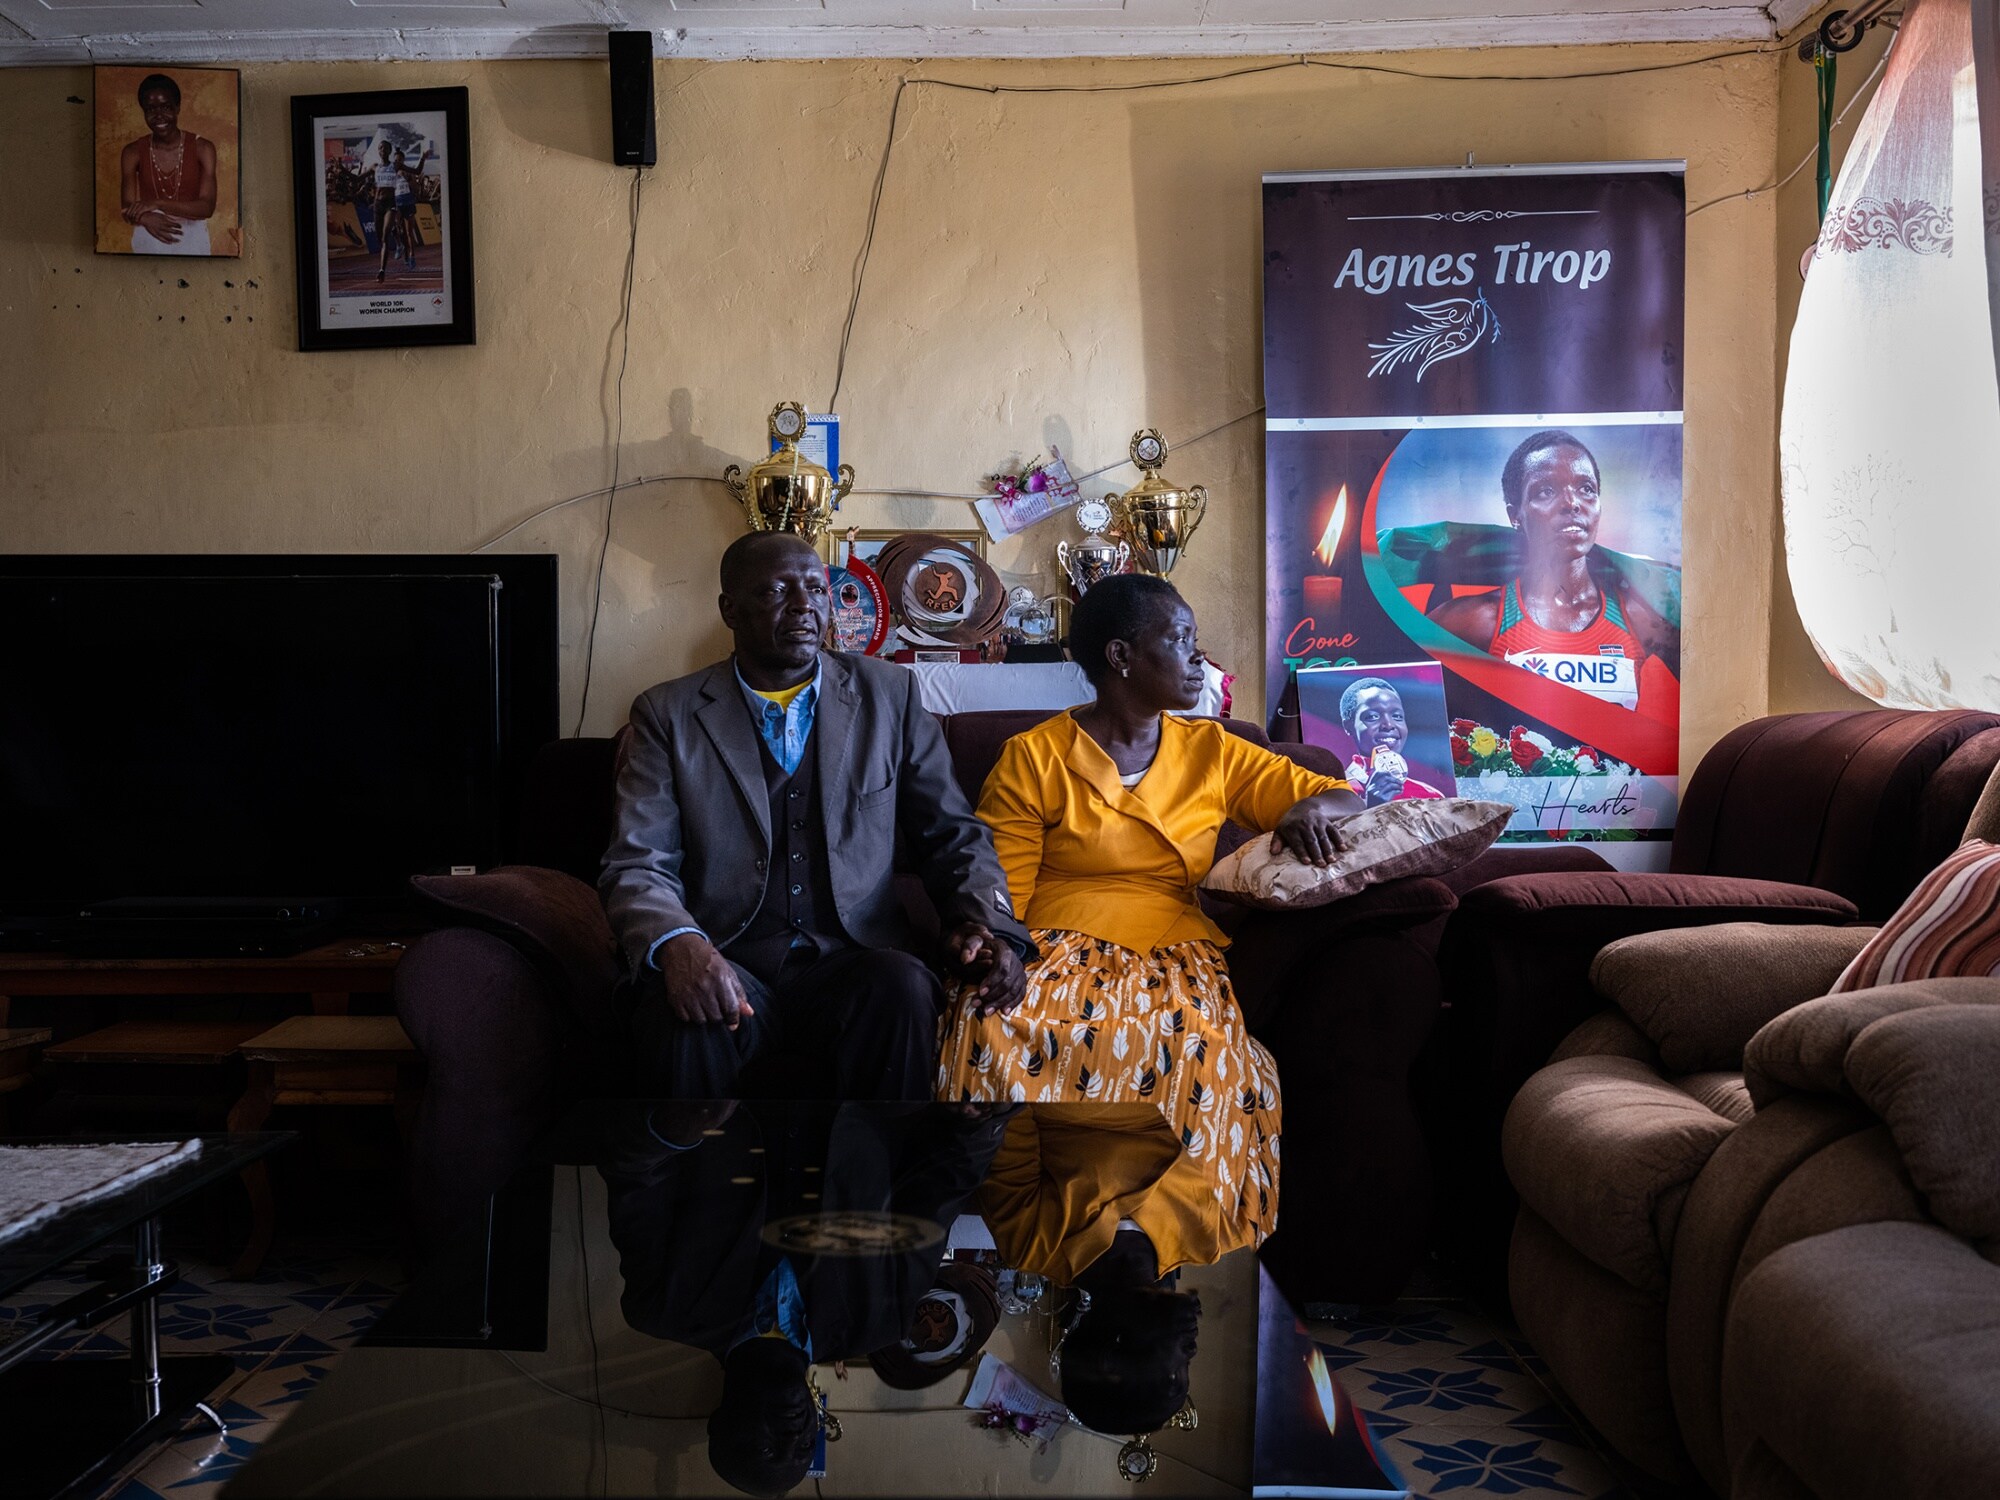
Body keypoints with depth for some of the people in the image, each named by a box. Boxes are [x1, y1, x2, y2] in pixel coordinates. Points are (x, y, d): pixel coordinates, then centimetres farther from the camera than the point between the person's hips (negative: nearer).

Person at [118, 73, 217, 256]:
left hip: (191, 242, -1)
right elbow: (127, 209, -5)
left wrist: (157, 203, -24)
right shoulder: (133, 153, -3)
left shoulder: (202, 148, -7)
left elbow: (207, 207, -14)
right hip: (148, 243, 1)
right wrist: (146, 218, -29)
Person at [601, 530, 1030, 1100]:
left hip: (854, 960, 1)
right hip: (726, 965, -1)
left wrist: (988, 927, -8)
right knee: (683, 1017, -34)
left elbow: (954, 836, 13)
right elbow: (636, 865, 0)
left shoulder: (889, 695, 12)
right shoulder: (669, 713, 8)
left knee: (904, 989, -33)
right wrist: (676, 944, -23)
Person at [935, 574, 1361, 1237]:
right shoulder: (1032, 758, 7)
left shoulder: (1213, 752, 17)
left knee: (1194, 1035, -36)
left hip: (1176, 954, 2)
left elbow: (1346, 798, 18)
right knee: (999, 1025, -37)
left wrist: (1311, 808, -7)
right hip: (1060, 949, -2)